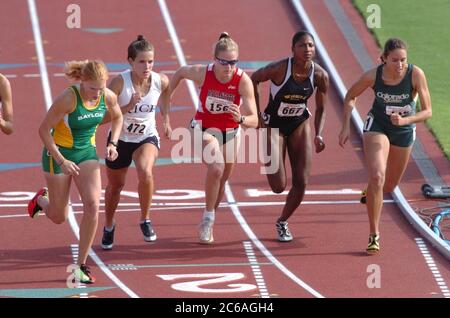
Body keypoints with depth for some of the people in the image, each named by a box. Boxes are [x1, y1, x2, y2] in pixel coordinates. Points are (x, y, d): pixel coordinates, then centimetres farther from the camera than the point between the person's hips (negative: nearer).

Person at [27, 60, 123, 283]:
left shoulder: (108, 97, -12)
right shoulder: (68, 98, -28)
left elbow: (117, 117, 12)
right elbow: (44, 130, -20)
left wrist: (113, 143, -4)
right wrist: (62, 161, -24)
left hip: (87, 152, 4)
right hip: (58, 153, -4)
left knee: (93, 205, -15)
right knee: (59, 217, 7)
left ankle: (81, 265, -4)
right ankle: (41, 199, 46)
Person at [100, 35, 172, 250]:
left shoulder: (161, 81, -17)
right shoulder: (119, 83, -26)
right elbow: (102, 116, -25)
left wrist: (166, 119, 11)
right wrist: (128, 107, -36)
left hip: (147, 137, 0)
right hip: (120, 139, 0)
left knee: (145, 172, -31)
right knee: (115, 185, 17)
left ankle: (145, 220, -8)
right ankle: (108, 227, 47)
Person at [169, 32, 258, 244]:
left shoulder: (243, 81, -28)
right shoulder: (202, 73, -26)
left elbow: (254, 121, -31)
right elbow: (180, 72, -2)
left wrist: (241, 119, -51)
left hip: (230, 132, 2)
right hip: (203, 129, -2)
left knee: (221, 180, 16)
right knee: (216, 167, -29)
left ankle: (207, 222, 41)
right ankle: (208, 220, -13)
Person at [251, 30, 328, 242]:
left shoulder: (320, 75, -14)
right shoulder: (280, 69, -26)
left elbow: (320, 108, 0)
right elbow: (254, 79, -8)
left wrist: (318, 135, -14)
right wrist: (257, 113, -9)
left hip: (300, 124, 3)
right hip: (274, 124, -3)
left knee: (301, 183, -2)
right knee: (278, 186, -9)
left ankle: (282, 222, 24)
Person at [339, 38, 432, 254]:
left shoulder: (416, 75, -25)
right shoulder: (373, 75, -22)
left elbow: (427, 111, -21)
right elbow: (350, 97, -3)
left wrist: (405, 120, -37)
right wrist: (346, 127, -8)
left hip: (404, 130, 2)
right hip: (377, 126, -2)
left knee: (389, 187, 17)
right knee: (376, 177, -24)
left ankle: (371, 191, 57)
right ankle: (374, 235, -15)